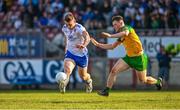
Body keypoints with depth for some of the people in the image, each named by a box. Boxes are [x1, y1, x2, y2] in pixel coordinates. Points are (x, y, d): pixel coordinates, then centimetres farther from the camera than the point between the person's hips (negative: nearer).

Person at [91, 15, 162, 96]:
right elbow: (112, 46, 15)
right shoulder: (121, 36, 9)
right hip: (129, 57, 8)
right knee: (114, 70, -10)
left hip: (139, 58, -7)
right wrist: (98, 44, 8)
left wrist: (110, 36, -46)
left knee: (143, 80, 6)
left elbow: (125, 33, -42)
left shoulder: (127, 28, -16)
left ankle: (158, 81, 35)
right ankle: (106, 91, -6)